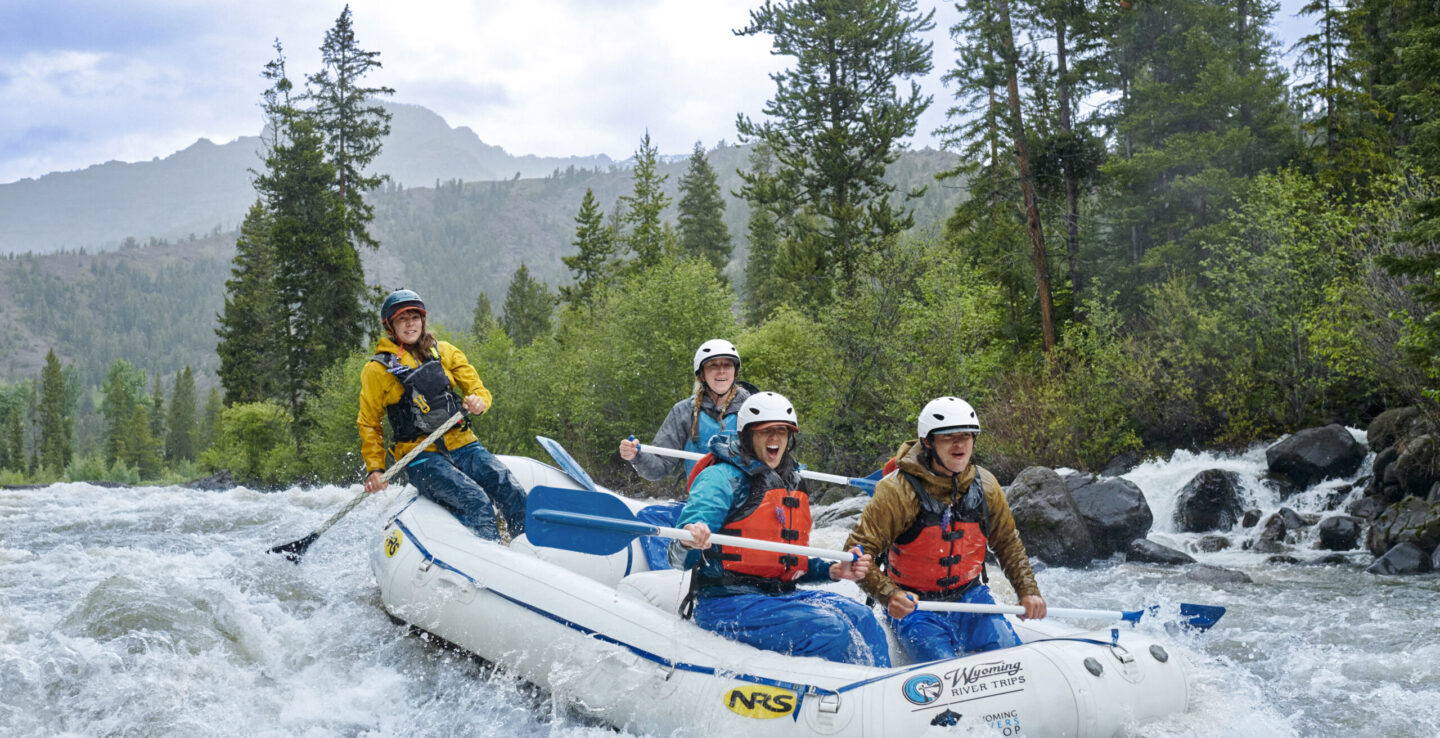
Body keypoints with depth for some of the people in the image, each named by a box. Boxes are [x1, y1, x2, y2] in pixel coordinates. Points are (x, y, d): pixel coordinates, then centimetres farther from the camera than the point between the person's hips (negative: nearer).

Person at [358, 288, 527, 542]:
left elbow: (478, 388, 15)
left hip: (462, 445, 4)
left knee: (512, 492, -20)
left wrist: (478, 401, -10)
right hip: (421, 457, -4)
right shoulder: (378, 370, 5)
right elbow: (369, 424, 11)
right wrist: (374, 469, 0)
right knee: (476, 502, -29)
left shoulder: (444, 352, 14)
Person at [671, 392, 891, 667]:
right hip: (724, 603, -8)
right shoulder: (723, 478, -7)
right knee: (830, 629, -25)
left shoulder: (790, 487, 19)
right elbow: (680, 559, -20)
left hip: (778, 597, 8)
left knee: (860, 617, -12)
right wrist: (689, 539, -45)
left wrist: (833, 571, 8)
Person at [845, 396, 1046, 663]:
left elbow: (1008, 543, 15)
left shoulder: (984, 486, -1)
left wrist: (1028, 591, 4)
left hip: (969, 596, 5)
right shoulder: (897, 490, -18)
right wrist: (888, 595, -35)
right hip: (913, 604, -4)